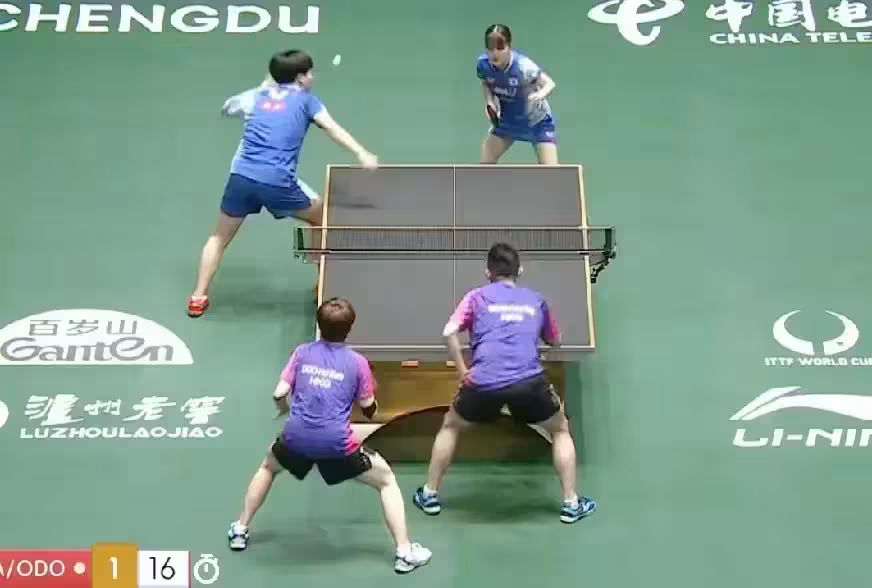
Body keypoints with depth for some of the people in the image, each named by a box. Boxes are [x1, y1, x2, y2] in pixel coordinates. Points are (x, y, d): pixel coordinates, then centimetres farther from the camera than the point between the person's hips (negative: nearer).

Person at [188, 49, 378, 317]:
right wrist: (362, 154, -15)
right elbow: (332, 129, -5)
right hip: (278, 182, -3)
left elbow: (226, 108, 40)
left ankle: (198, 298, 17)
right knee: (322, 220, 21)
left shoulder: (256, 95, 21)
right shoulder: (305, 99, 11)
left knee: (220, 238, 20)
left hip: (242, 175, 3)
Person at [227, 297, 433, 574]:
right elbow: (369, 408, 7)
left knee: (268, 467, 36)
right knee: (387, 481, 16)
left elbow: (279, 395, 6)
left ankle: (240, 530, 41)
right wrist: (373, 403, 30)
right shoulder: (357, 361, 1)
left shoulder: (302, 352, 7)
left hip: (297, 437, 3)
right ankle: (404, 553, 11)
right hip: (338, 443, -2)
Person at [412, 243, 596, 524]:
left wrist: (462, 370, 10)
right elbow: (555, 341, 34)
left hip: (483, 382, 0)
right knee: (560, 430, 27)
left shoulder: (477, 296, 17)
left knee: (450, 427, 28)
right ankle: (571, 503, 25)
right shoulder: (536, 299, 22)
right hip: (529, 381, 0)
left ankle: (430, 495, 33)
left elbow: (449, 332, 2)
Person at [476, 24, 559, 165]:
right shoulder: (483, 63, -20)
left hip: (537, 121, -5)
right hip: (506, 120, 5)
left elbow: (550, 83, -23)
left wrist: (541, 94, -46)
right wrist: (489, 101, -18)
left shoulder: (523, 66, -35)